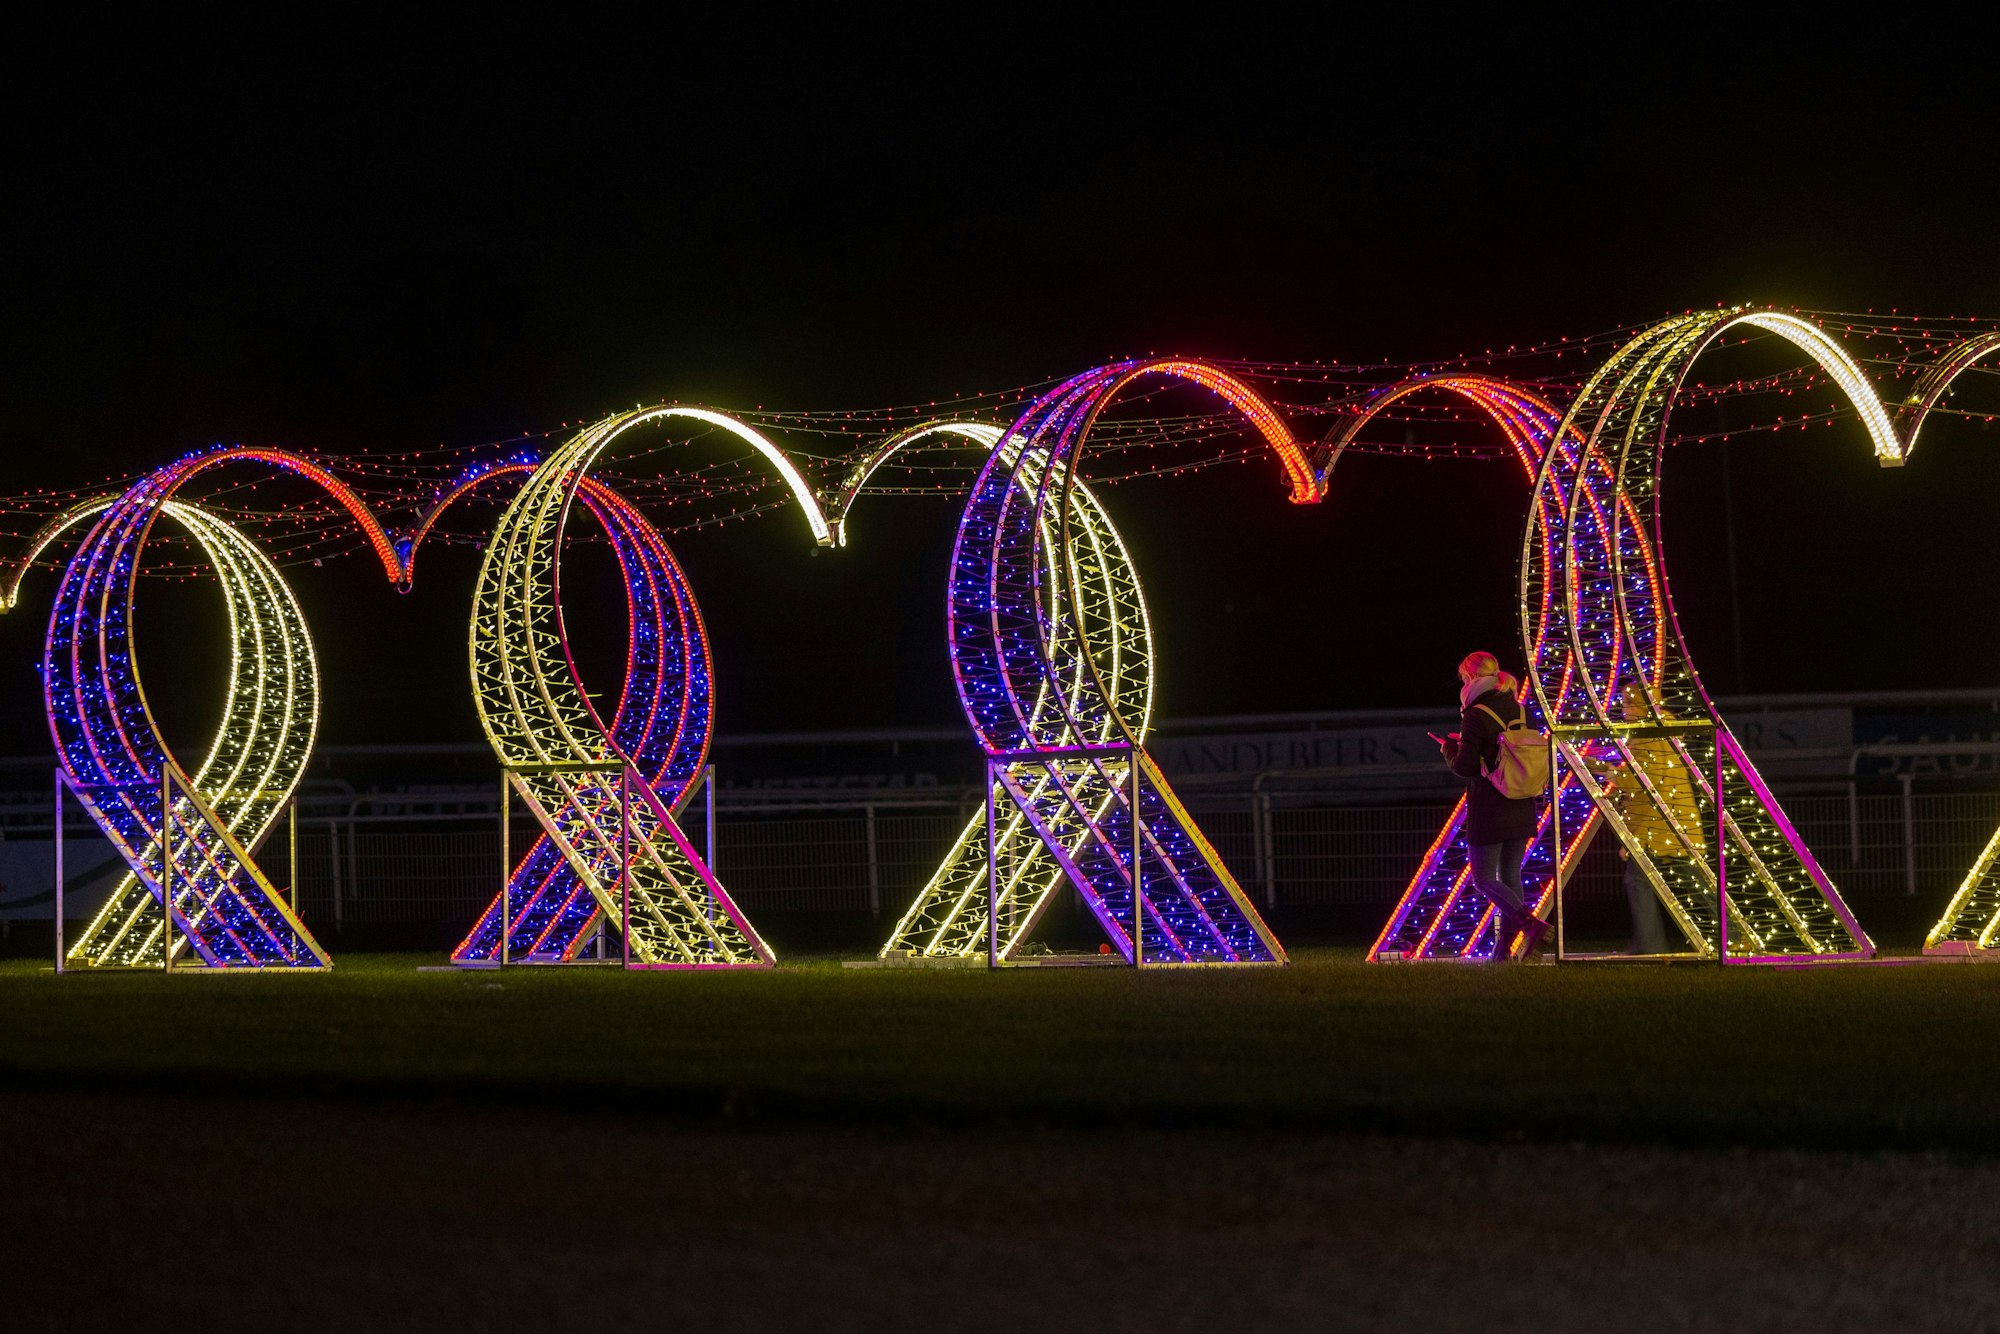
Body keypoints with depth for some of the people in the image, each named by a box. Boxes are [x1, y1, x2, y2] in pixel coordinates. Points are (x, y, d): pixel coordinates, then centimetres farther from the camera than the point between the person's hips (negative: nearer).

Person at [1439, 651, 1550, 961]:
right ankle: (1505, 946, 13)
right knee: (1510, 876, 13)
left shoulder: (1477, 716, -13)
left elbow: (1465, 767, -14)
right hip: (1522, 811, 7)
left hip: (1489, 813, -7)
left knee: (1484, 879, -1)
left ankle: (1531, 923, -21)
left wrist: (1450, 749, 4)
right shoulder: (1518, 712, 9)